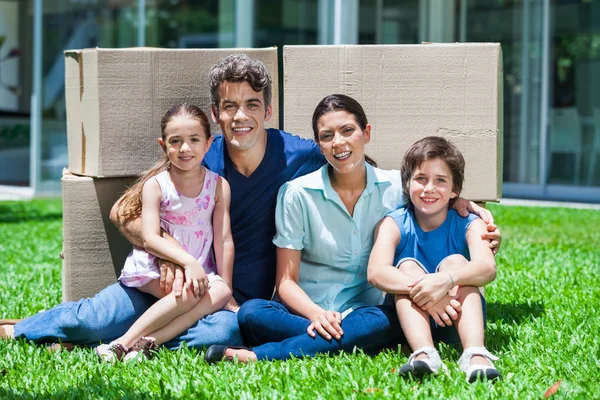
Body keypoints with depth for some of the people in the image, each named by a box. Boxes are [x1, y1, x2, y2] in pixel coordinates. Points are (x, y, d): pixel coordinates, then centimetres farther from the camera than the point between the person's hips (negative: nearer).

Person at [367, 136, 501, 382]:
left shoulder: (468, 225, -6)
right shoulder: (394, 224, -5)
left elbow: (487, 268, -27)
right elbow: (376, 272, -25)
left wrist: (446, 280, -47)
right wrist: (421, 290, -43)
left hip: (458, 317, 0)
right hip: (409, 316, 0)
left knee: (455, 262, -22)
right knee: (408, 266, -22)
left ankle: (475, 354, -45)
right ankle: (423, 353, -47)